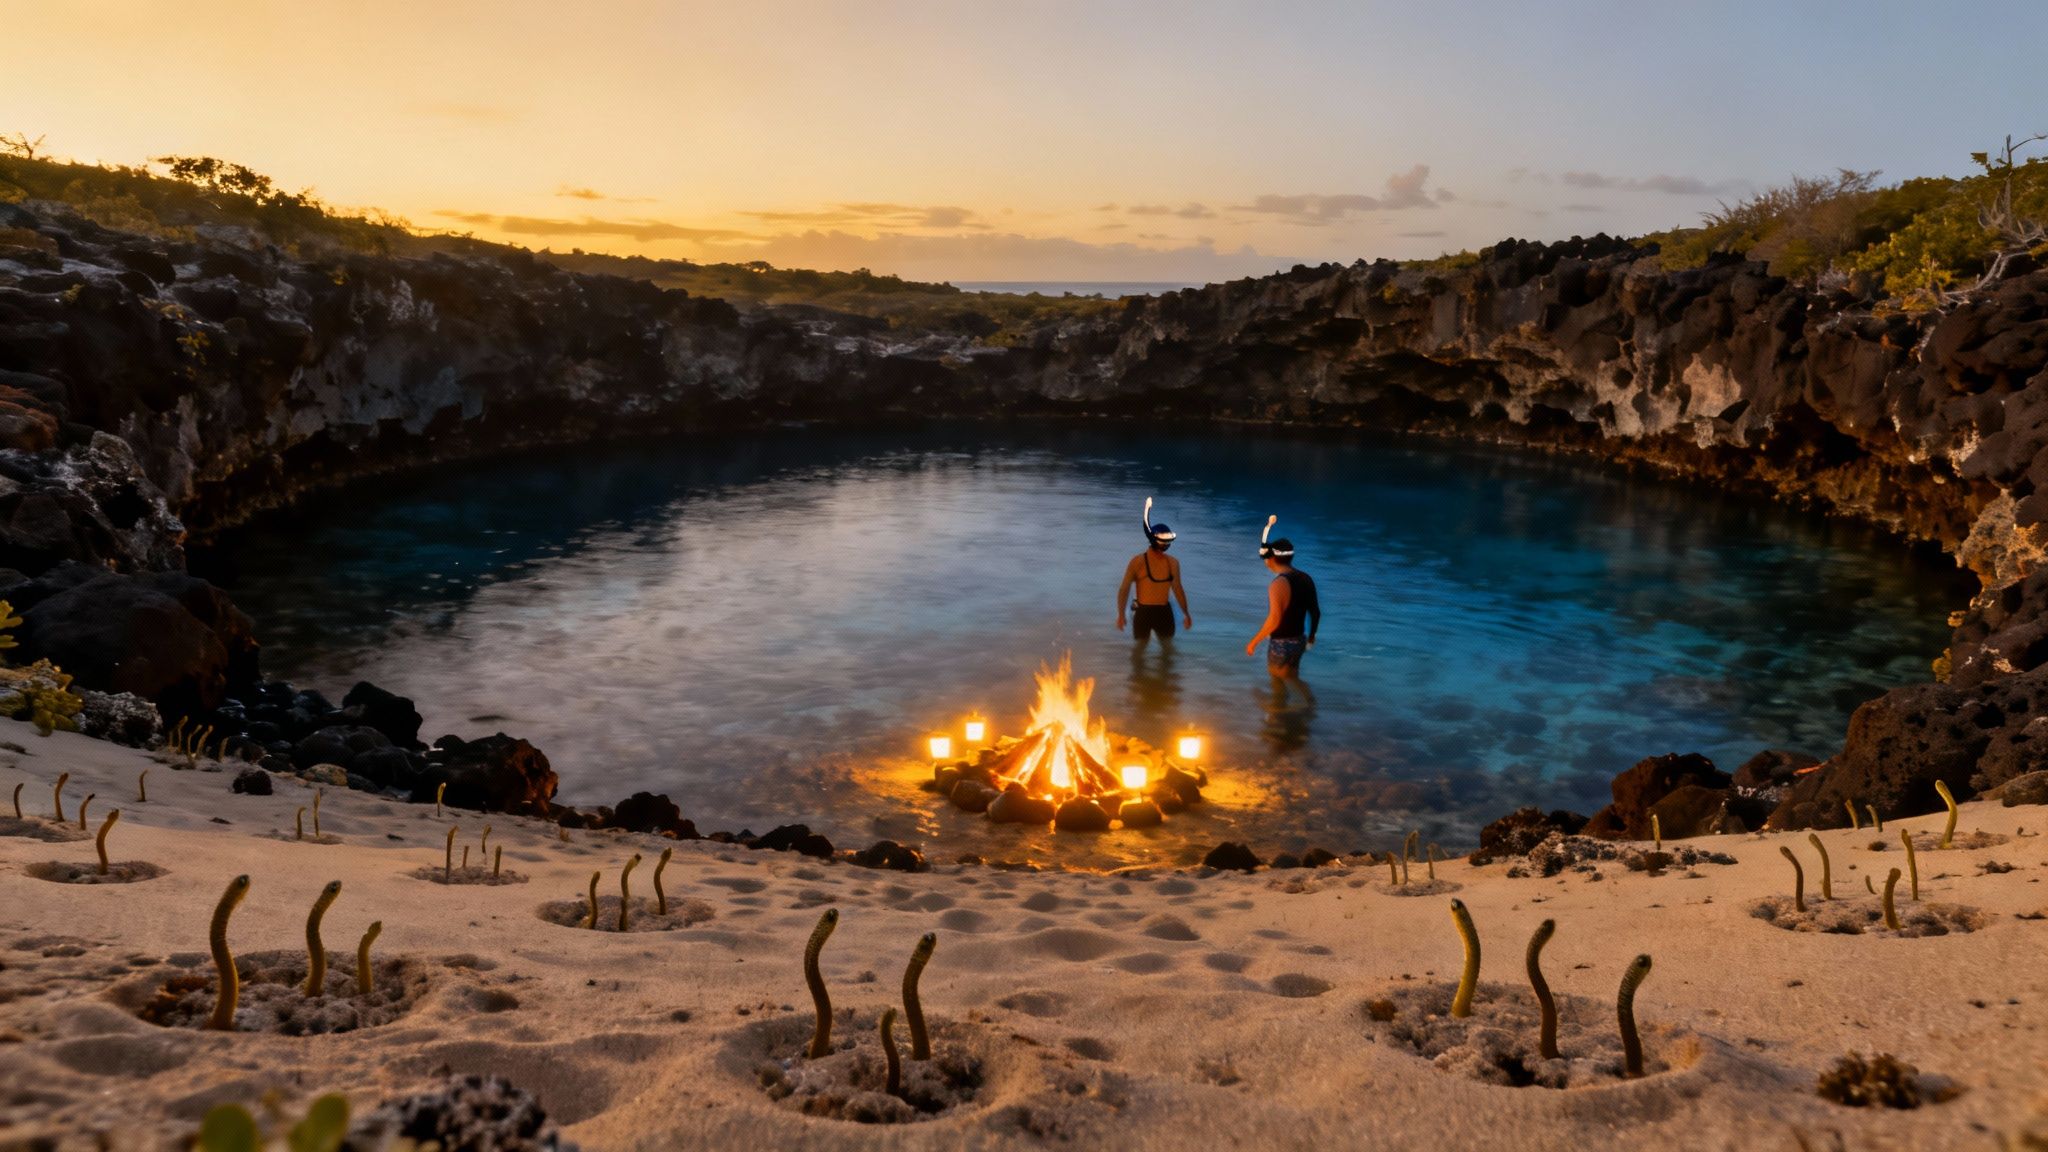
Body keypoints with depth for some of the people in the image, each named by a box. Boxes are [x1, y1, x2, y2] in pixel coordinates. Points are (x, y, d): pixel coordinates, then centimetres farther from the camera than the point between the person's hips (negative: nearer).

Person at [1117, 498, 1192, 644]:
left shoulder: (1172, 563, 6)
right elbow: (1124, 589, -7)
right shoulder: (1138, 562, -8)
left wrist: (1186, 614, 14)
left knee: (1168, 647, 7)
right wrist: (1121, 614, -14)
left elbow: (1178, 589, 15)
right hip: (1143, 612, -4)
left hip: (1164, 612, 4)